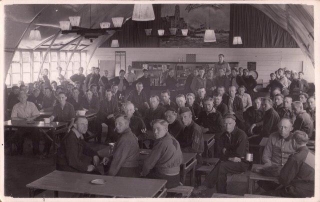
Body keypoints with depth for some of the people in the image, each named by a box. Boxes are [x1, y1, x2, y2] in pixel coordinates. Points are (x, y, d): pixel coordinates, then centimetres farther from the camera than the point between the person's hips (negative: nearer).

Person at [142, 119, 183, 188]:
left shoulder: (161, 143, -20)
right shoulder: (174, 141, 5)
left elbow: (148, 163, -17)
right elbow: (180, 160, 16)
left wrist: (144, 173, 4)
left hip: (165, 179, -8)